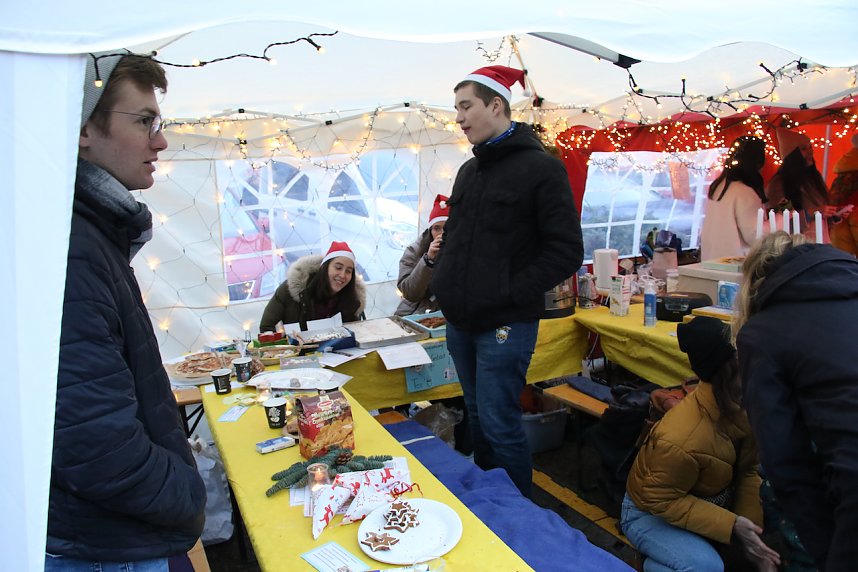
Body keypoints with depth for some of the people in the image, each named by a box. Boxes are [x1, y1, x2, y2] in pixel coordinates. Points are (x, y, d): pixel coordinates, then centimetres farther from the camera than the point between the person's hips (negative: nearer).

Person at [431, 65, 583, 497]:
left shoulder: (540, 168, -9)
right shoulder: (469, 170, 13)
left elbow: (566, 251, -12)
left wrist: (510, 294, -17)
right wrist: (445, 282, 8)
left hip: (505, 325, -7)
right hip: (460, 321, 8)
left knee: (499, 426, -2)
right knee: (477, 417, 19)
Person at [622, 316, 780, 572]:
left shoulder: (740, 407, -16)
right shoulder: (681, 438, -38)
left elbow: (748, 470, -7)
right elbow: (661, 500, -25)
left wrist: (751, 527, -15)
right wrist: (731, 525, -24)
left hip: (707, 501, 7)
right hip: (652, 513, -7)